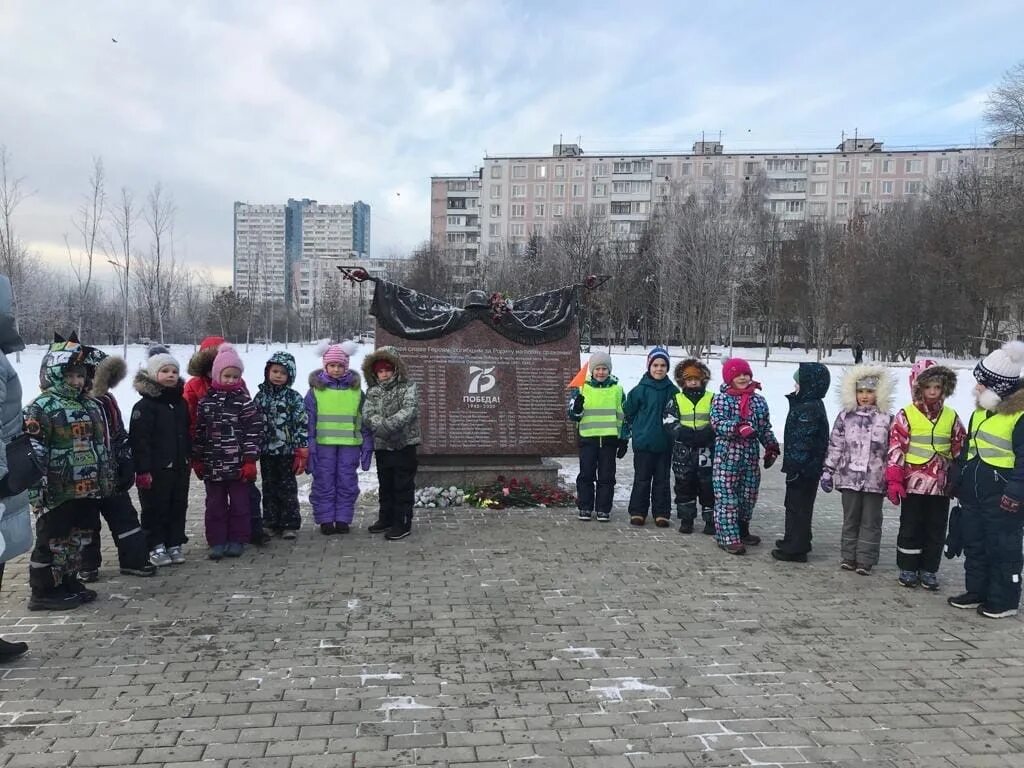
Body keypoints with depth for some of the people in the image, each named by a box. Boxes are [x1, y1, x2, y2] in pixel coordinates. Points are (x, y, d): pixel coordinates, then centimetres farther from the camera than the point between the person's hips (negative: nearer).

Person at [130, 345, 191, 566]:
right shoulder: (145, 405, -11)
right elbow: (139, 440, -14)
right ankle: (156, 547, 13)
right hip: (156, 469, -6)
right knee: (155, 507, 3)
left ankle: (174, 544, 22)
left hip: (179, 466, 6)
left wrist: (189, 458, 17)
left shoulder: (181, 403, 10)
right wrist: (142, 469, -18)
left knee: (178, 506, 11)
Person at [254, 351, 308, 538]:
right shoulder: (261, 396, 5)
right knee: (269, 488, 11)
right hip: (266, 451, 3)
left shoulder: (294, 398, -4)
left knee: (288, 488, 4)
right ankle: (271, 523, 20)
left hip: (287, 451, -3)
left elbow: (302, 424, -6)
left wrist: (302, 451, -10)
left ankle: (289, 524, 10)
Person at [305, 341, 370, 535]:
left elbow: (364, 420, 9)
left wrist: (367, 445, 6)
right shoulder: (316, 389, 1)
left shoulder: (356, 389, 5)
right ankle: (325, 520, 15)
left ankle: (343, 519, 17)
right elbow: (309, 420, 1)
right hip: (324, 444, -1)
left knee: (347, 483, 6)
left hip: (350, 444, 1)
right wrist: (309, 446, -4)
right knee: (324, 484, 4)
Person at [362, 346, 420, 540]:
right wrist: (380, 426, -26)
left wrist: (386, 425, -30)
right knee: (385, 485, 17)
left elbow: (408, 411, -21)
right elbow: (367, 413, -7)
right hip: (382, 446, 5)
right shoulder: (373, 391, 7)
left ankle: (403, 523, 6)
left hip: (404, 445, -5)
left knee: (403, 486, -1)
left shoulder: (409, 387, -7)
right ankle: (386, 518, 31)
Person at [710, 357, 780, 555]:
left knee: (748, 495, 12)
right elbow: (717, 423, -16)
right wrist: (738, 427, -29)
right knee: (726, 497, -5)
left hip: (751, 456, 5)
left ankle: (742, 531, 29)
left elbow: (765, 428, 15)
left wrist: (771, 447, 5)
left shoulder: (759, 401, 10)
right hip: (727, 455, -5)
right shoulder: (721, 399, -4)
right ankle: (729, 537, -1)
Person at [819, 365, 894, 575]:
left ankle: (865, 560, 13)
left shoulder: (887, 419, 1)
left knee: (871, 521, 5)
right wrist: (827, 472, 4)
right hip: (849, 477, 1)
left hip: (875, 480, -1)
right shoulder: (845, 416, 4)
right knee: (850, 518, 10)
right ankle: (849, 557, 20)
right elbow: (834, 446, 6)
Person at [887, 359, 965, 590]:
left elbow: (960, 448, 12)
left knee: (936, 529, 10)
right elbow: (896, 448, -8)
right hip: (913, 482, -3)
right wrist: (894, 481, -13)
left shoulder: (950, 416, 5)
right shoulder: (906, 415, -6)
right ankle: (907, 568, 17)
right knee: (911, 527, 6)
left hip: (941, 484, 3)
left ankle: (929, 570, 21)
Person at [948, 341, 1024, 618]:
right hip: (973, 494, 8)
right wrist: (959, 482, 19)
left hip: (1001, 498, -8)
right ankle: (977, 591, 27)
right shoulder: (980, 412, 12)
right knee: (974, 544, 15)